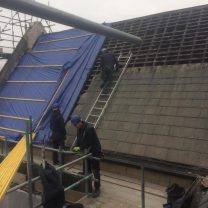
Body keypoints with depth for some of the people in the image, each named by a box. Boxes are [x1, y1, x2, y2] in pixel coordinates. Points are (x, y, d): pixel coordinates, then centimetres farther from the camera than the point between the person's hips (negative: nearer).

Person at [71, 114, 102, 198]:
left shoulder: (89, 129, -27)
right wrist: (75, 146, -11)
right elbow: (79, 139, 6)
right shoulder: (79, 129, 0)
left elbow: (89, 143, -28)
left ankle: (97, 188, 12)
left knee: (95, 171, 0)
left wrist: (80, 148, -25)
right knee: (87, 170, 17)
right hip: (86, 152, 8)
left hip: (95, 152, -8)